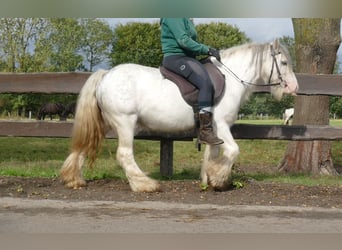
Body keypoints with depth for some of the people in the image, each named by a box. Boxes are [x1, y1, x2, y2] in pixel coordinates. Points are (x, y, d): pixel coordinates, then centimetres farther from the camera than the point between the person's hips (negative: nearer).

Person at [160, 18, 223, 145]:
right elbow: (183, 40, -16)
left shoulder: (187, 20, 22)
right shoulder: (173, 18, -8)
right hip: (175, 58, -11)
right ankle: (205, 132, -29)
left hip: (187, 57, 11)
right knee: (206, 83, -27)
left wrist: (209, 51, 8)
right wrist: (207, 50, -15)